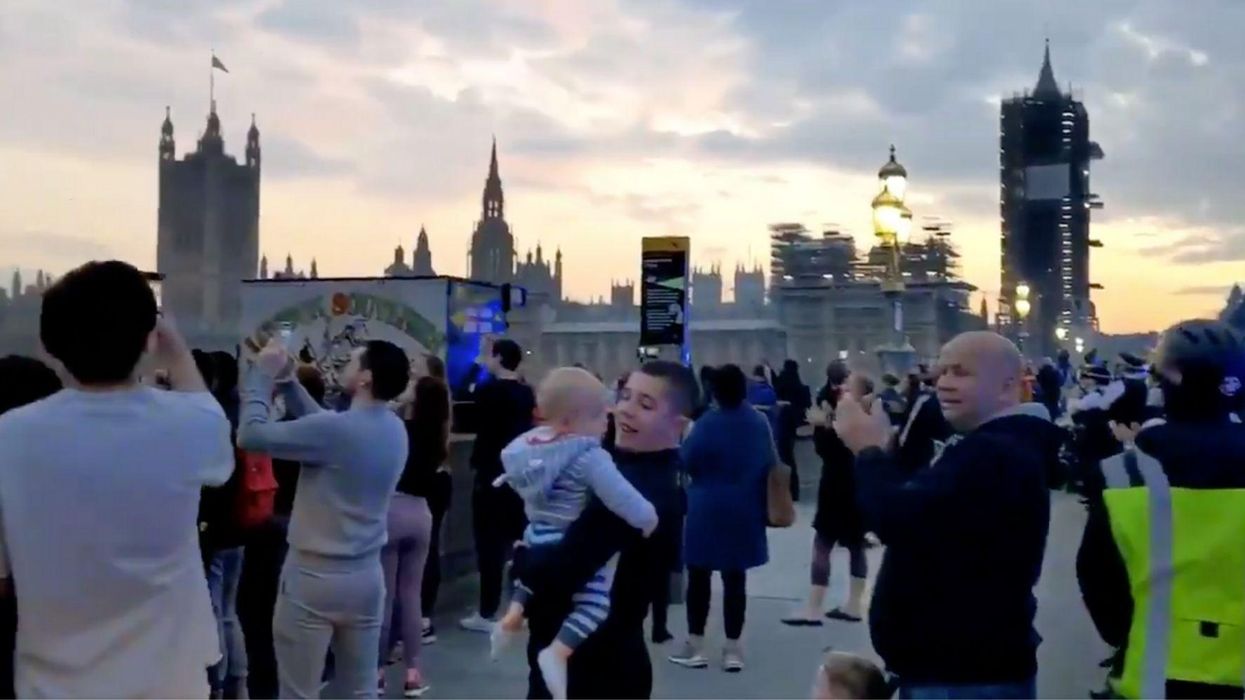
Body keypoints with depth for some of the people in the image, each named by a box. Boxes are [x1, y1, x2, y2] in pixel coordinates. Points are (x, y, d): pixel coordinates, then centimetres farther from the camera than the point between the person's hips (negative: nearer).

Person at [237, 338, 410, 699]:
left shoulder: (336, 429, -22)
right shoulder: (395, 429, 1)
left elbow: (251, 435, -18)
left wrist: (262, 373, -7)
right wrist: (287, 380, 10)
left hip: (314, 578, -7)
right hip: (366, 576, 7)